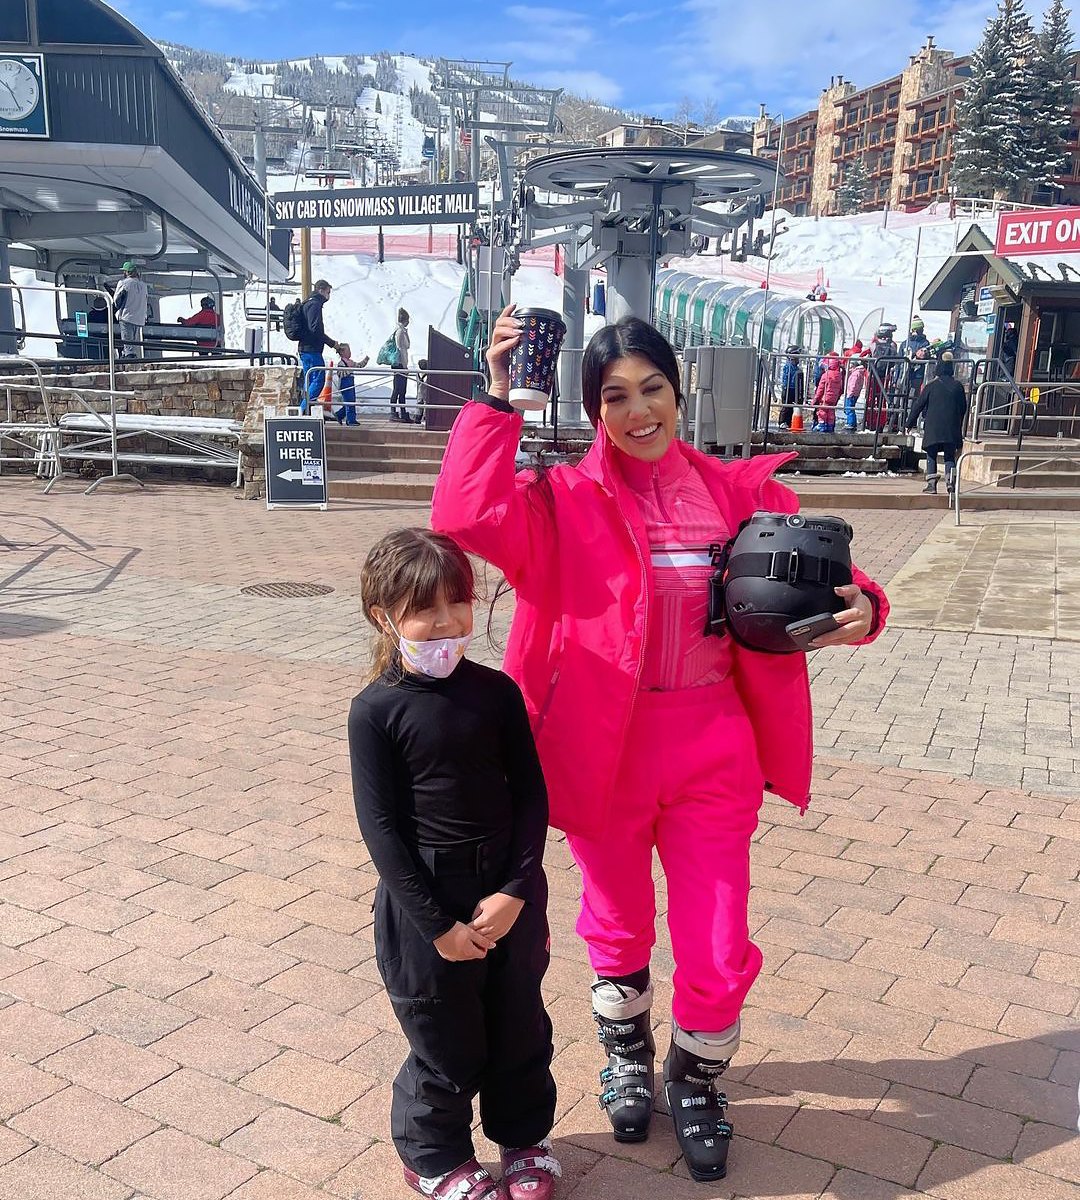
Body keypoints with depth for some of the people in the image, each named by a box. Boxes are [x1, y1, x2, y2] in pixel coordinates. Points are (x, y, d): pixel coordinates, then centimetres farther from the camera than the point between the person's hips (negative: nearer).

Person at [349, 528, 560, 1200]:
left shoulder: (497, 692, -3)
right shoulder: (376, 711, -12)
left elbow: (532, 795, -1)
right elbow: (380, 825, -12)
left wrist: (516, 891, -11)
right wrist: (437, 923, -13)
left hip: (509, 889, 3)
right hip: (425, 900, -3)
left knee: (520, 1026, 18)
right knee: (445, 1043, 12)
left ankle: (524, 1134, 43)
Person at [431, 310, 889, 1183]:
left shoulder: (738, 491, -1)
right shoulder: (567, 502, -8)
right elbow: (468, 515, -25)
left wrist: (859, 606, -16)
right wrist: (499, 401, -23)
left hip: (712, 751, 1)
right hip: (602, 747, -1)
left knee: (720, 951, 8)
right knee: (619, 930, 21)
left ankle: (697, 1075, 40)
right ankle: (627, 1052, 52)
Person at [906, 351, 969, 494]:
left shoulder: (932, 385, -5)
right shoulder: (958, 386, 3)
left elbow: (919, 405, -2)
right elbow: (963, 408, 10)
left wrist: (911, 422, 7)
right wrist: (958, 426, 22)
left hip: (933, 427, -2)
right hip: (952, 428, 2)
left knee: (931, 456, 5)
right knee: (950, 456, 9)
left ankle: (931, 483, -4)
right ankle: (950, 481, -9)